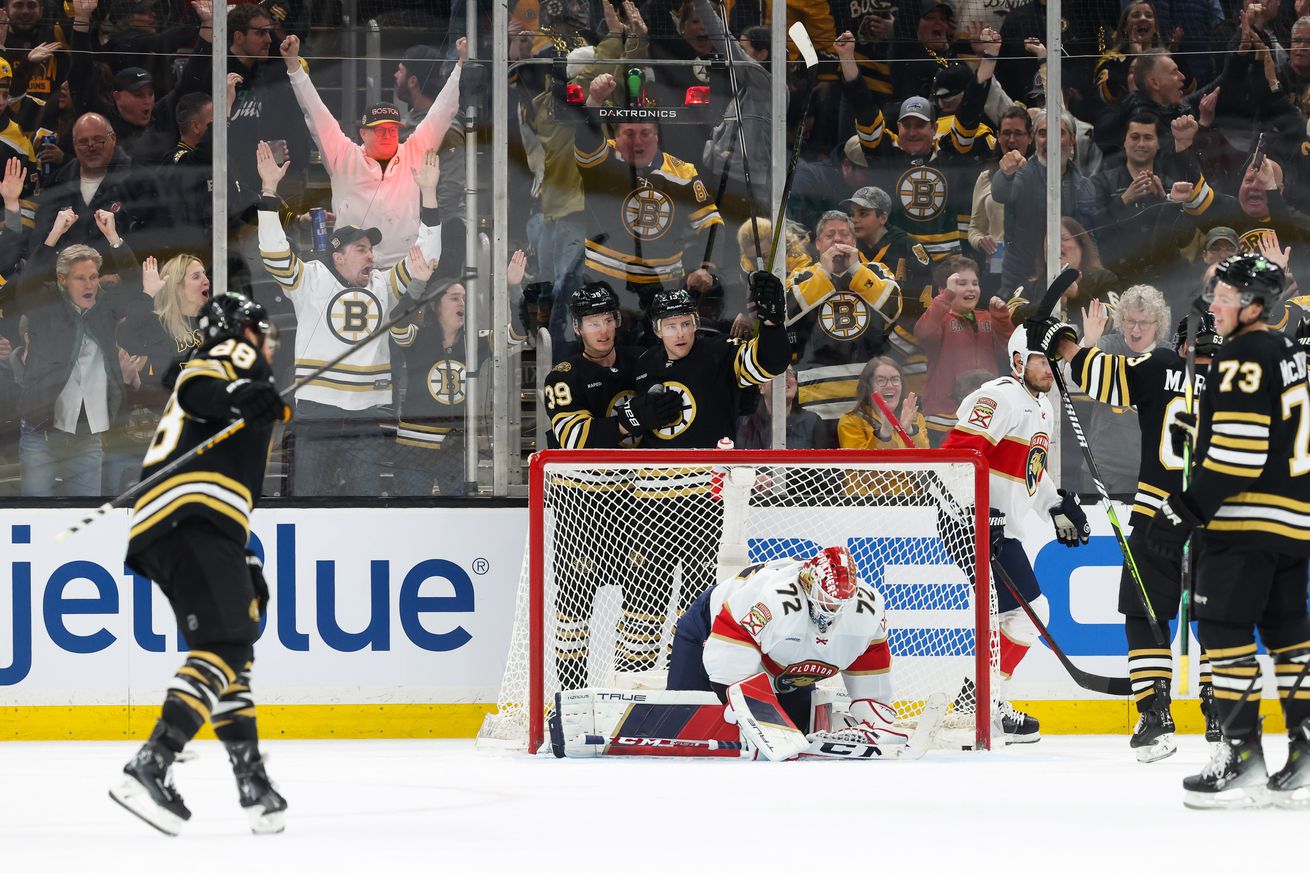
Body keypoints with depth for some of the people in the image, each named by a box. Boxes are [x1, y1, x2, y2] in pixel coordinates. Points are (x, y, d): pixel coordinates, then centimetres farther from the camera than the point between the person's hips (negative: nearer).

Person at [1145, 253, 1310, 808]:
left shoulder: (1245, 358, -13)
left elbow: (1235, 453, -21)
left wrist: (1186, 508, -18)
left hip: (1247, 519, -10)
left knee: (1224, 627, -7)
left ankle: (1242, 755, -11)